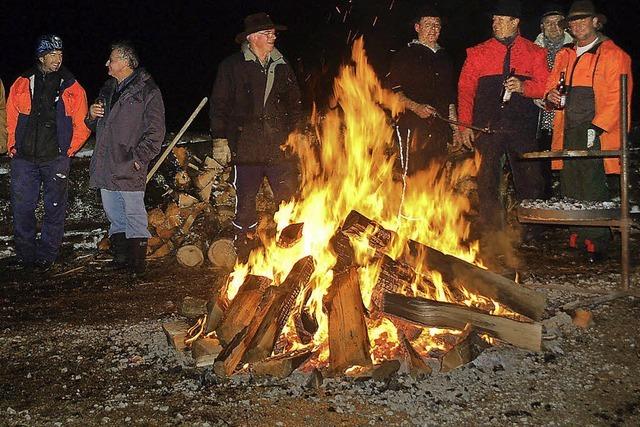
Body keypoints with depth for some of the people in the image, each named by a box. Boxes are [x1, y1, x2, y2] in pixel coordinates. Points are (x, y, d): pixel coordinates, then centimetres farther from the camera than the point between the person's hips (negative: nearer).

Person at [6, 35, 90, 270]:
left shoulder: (72, 87, 2)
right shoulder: (22, 84, 6)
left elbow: (81, 125, 4)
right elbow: (11, 118, 12)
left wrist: (68, 151, -1)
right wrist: (13, 146, 4)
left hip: (56, 160, -1)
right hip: (23, 159, 1)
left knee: (54, 209, 3)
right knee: (22, 208, 4)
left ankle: (46, 257, 14)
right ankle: (25, 256, 16)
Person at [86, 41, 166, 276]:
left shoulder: (147, 91, -6)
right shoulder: (108, 88, 18)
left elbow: (155, 132, -11)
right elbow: (97, 126, 28)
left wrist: (139, 158, -17)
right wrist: (92, 115, 5)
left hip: (129, 168, -8)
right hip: (106, 167, 8)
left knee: (134, 214, -3)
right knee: (114, 215, 13)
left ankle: (137, 262, 4)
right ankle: (120, 257, 23)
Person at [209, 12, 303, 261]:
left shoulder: (282, 67, 13)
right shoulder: (232, 66, 2)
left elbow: (295, 105, 21)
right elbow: (219, 105, 2)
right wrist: (220, 139, -3)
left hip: (280, 147, 3)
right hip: (247, 148, -2)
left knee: (289, 200, -3)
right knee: (246, 203, 4)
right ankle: (245, 256, 16)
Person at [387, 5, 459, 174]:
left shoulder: (444, 57, 21)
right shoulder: (406, 55, 3)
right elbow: (393, 91, -4)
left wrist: (455, 128, 19)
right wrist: (415, 107, -19)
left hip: (440, 128, 6)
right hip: (414, 126, -6)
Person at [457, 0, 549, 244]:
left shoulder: (534, 53, 11)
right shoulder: (479, 53, 10)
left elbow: (544, 86, 6)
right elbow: (465, 89, 7)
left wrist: (524, 87, -15)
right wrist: (465, 124, -2)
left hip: (522, 126, 0)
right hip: (487, 126, 0)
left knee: (529, 178, 2)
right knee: (486, 180, -1)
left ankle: (531, 229, 18)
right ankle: (490, 231, 9)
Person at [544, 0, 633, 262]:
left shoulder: (613, 55, 2)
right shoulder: (564, 56, 20)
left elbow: (617, 98, -6)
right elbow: (551, 86, 25)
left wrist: (597, 128, -16)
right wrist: (552, 96, -1)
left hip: (596, 134, -5)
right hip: (568, 135, 6)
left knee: (593, 191, -8)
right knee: (570, 190, 4)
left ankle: (597, 244, -1)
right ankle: (578, 240, 13)